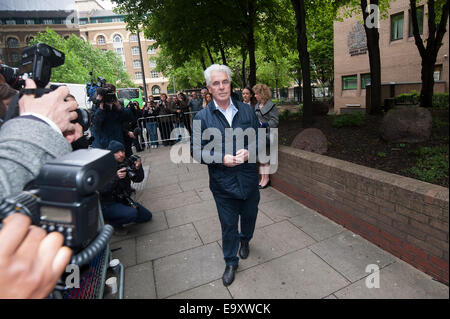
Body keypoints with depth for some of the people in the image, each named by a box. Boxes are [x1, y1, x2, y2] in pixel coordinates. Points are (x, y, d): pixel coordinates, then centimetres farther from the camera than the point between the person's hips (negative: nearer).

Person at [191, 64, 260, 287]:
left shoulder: (246, 111, 1)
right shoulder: (202, 117, -7)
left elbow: (259, 139, 5)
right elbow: (196, 150, -7)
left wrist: (249, 152, -17)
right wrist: (221, 159, -22)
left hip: (248, 177, 3)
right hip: (222, 182, -2)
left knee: (249, 215, 23)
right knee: (228, 224, 13)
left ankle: (245, 240, 56)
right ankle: (231, 262, 37)